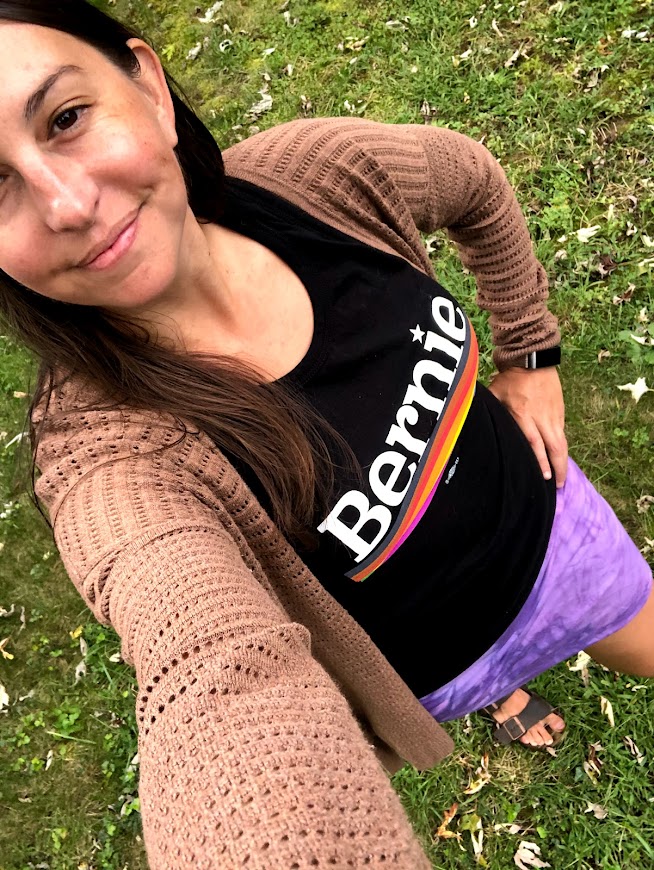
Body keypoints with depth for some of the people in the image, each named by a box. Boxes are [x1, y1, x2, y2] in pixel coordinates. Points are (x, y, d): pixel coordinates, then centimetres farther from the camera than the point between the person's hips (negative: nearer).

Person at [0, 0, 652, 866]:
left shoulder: (323, 173, -26)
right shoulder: (113, 453, -36)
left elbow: (478, 186, -4)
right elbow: (224, 675, -52)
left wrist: (531, 357, -1)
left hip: (546, 516, 4)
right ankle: (502, 695, 73)